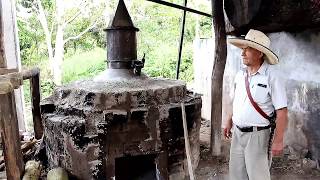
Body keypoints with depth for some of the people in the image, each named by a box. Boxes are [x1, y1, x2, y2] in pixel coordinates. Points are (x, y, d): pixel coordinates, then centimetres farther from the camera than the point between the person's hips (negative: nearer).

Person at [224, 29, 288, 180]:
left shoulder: (272, 77, -16)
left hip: (257, 135, -6)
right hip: (237, 132, 6)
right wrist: (229, 122, 16)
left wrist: (278, 140, -18)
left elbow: (282, 112, -16)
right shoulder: (240, 74, 4)